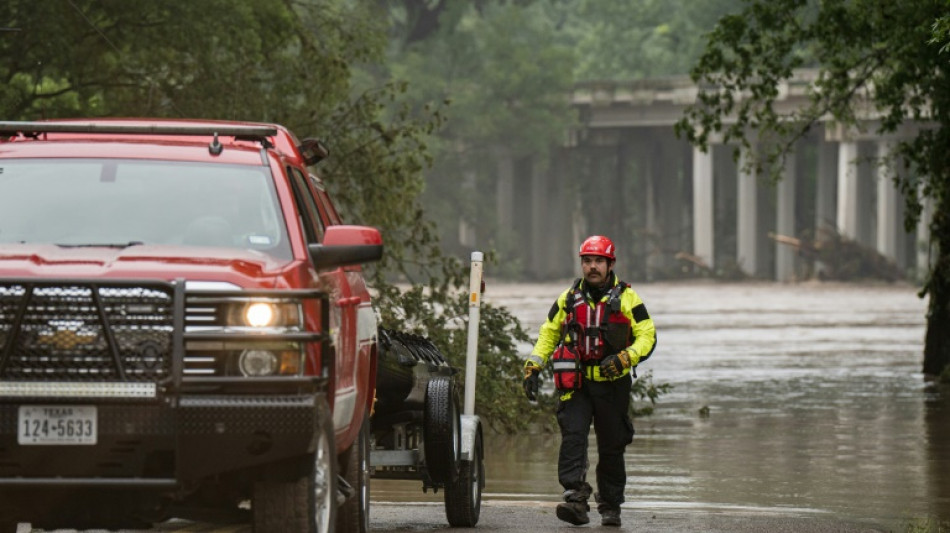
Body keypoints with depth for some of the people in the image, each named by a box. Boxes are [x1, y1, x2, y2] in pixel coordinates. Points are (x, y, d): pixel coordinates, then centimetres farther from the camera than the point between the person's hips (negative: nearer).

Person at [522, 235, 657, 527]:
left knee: (611, 447, 8)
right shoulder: (568, 299, 9)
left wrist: (624, 358, -19)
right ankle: (575, 500, -27)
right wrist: (533, 367, 6)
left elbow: (647, 336, -1)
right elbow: (548, 334, 18)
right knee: (572, 437, -18)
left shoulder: (627, 298, 2)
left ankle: (610, 506, 21)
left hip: (612, 384, -1)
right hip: (576, 383, 1)